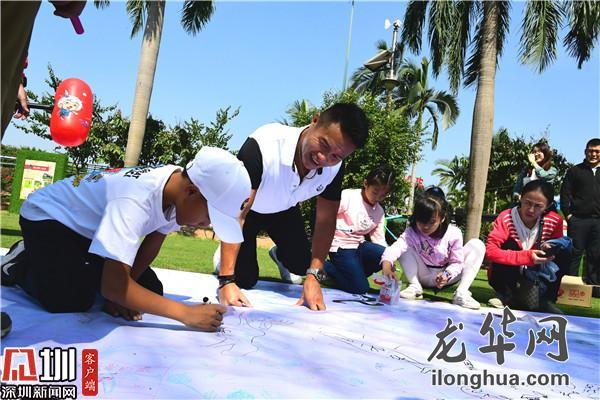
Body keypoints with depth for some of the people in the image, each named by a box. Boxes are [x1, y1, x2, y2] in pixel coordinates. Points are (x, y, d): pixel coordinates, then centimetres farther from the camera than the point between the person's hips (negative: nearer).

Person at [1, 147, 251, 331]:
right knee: (72, 301, -28)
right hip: (49, 217, -7)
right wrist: (186, 313, -45)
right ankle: (20, 264, 3)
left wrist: (121, 289, -17)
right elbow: (113, 286, -44)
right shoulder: (137, 200, -42)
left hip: (91, 226, 7)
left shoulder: (178, 186, -17)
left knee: (151, 292, -2)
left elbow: (153, 241, -5)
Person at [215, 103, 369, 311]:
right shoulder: (261, 146, -43)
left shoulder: (335, 168, -27)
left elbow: (325, 220, -16)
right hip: (248, 209, -4)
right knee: (245, 280, -9)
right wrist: (226, 281, -46)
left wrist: (313, 276, -26)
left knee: (301, 265, -2)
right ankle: (225, 257, 26)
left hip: (284, 209, 4)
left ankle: (279, 254, 33)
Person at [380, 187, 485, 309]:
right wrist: (387, 268, -62)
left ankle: (461, 294, -23)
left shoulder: (454, 234, -21)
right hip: (424, 277, -1)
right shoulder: (411, 233, -23)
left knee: (477, 244, -17)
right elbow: (394, 248, -41)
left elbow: (456, 262, -13)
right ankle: (415, 287, -16)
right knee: (406, 247, -22)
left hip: (446, 276, 1)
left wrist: (446, 275, -34)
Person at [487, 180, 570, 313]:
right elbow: (490, 251, -30)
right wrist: (527, 256, -40)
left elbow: (558, 246, 1)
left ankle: (545, 300, -15)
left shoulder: (554, 221, -12)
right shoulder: (506, 218, -21)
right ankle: (506, 296, -17)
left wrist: (548, 250, -25)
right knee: (509, 244, -28)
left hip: (532, 276, 3)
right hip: (505, 277, -3)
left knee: (563, 248, -15)